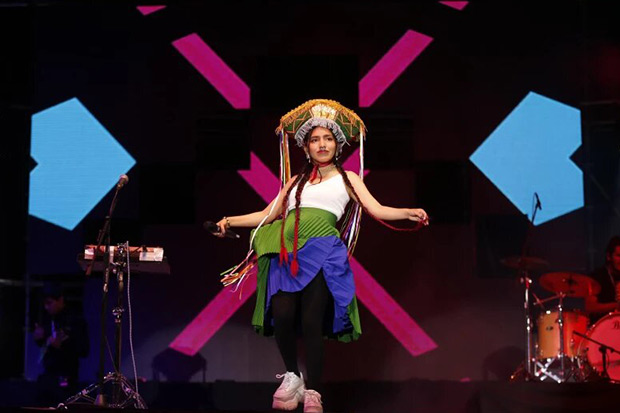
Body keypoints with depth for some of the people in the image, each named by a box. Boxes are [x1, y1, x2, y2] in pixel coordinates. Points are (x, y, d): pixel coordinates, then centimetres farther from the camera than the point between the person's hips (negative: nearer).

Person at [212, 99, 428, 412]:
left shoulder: (347, 178, 18)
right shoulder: (296, 181, 25)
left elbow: (377, 210, 7)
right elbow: (268, 215, 25)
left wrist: (408, 213, -10)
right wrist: (232, 221, 16)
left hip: (323, 250, -2)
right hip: (288, 250, 2)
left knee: (311, 321, -15)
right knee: (282, 315, -18)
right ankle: (292, 376, 6)